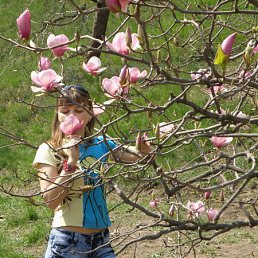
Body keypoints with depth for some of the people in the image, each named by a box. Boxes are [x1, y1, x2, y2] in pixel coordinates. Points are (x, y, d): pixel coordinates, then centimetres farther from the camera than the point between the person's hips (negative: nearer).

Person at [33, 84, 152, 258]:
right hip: (67, 240, -4)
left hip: (101, 238, 4)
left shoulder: (101, 144, 7)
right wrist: (71, 161, -19)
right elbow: (51, 201, -13)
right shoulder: (49, 151, -5)